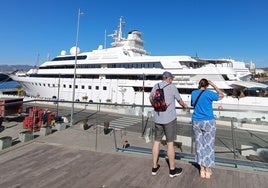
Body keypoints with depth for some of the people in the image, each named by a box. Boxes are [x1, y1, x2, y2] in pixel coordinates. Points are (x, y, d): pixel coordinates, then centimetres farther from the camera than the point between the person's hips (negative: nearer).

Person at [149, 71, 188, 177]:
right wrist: (184, 106, 29)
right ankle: (172, 170, 16)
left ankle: (155, 168, 21)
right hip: (169, 118, -4)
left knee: (157, 141, 12)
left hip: (158, 118, 5)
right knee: (170, 143, 3)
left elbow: (150, 98, 21)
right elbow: (180, 101, 7)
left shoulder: (156, 86, 5)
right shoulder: (172, 88, -7)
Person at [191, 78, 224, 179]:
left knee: (199, 145, 11)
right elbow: (222, 95, 4)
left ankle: (202, 169, 19)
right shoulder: (209, 93, -11)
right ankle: (208, 170, 17)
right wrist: (213, 85, 7)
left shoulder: (194, 93, 2)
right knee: (208, 145, 7)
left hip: (196, 122, 4)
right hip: (208, 122, -4)